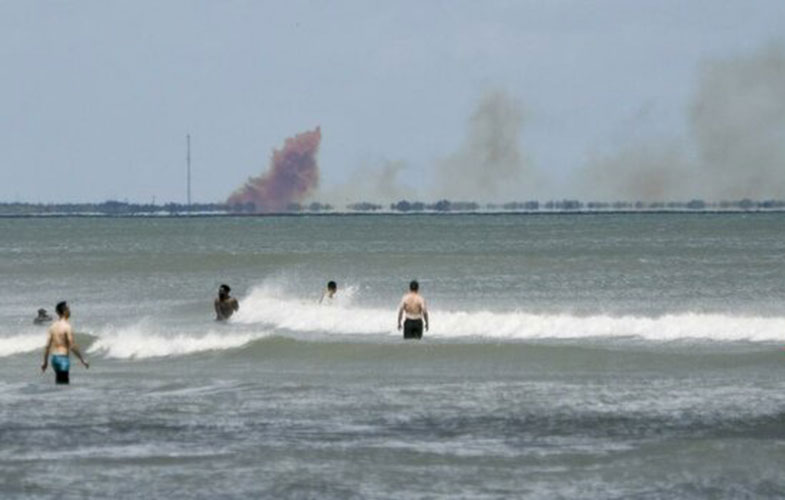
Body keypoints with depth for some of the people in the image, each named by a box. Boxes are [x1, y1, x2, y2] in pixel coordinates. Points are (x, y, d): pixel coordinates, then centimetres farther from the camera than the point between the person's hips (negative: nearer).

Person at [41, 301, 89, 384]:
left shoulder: (53, 326, 8)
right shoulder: (67, 326, -14)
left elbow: (47, 346, 9)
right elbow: (72, 346, -17)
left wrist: (45, 363, 16)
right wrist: (83, 360, -10)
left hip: (54, 358, 8)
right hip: (63, 358, -8)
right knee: (63, 384, -8)